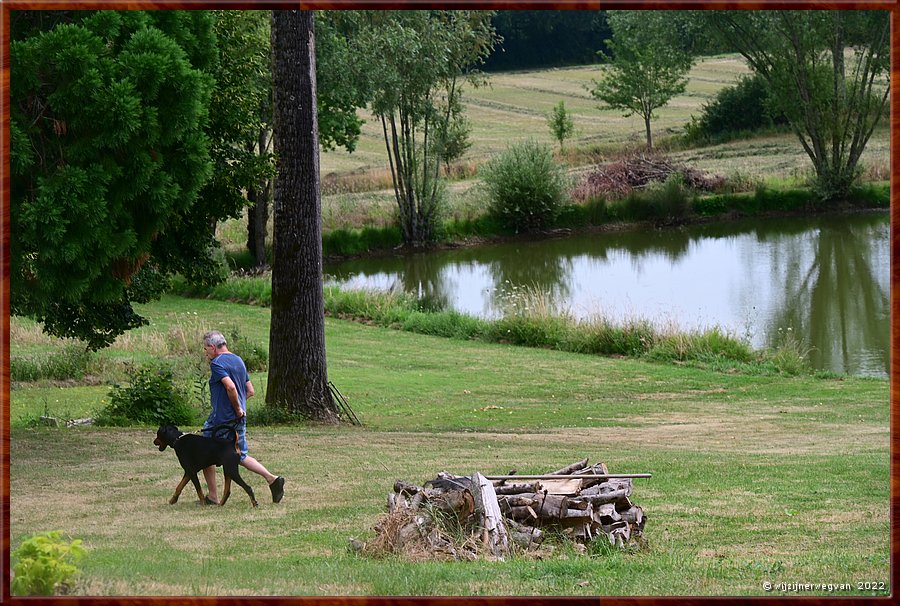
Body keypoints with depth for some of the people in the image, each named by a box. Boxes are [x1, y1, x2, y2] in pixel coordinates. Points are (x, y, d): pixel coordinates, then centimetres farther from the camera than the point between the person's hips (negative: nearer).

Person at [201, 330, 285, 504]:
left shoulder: (217, 364, -15)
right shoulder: (239, 361, 13)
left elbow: (230, 387, -29)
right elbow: (250, 391, 16)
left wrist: (237, 408, -17)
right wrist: (239, 406, 12)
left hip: (221, 418, -8)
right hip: (238, 419, 8)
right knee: (241, 456, 16)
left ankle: (212, 496, 10)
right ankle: (272, 478, 0)